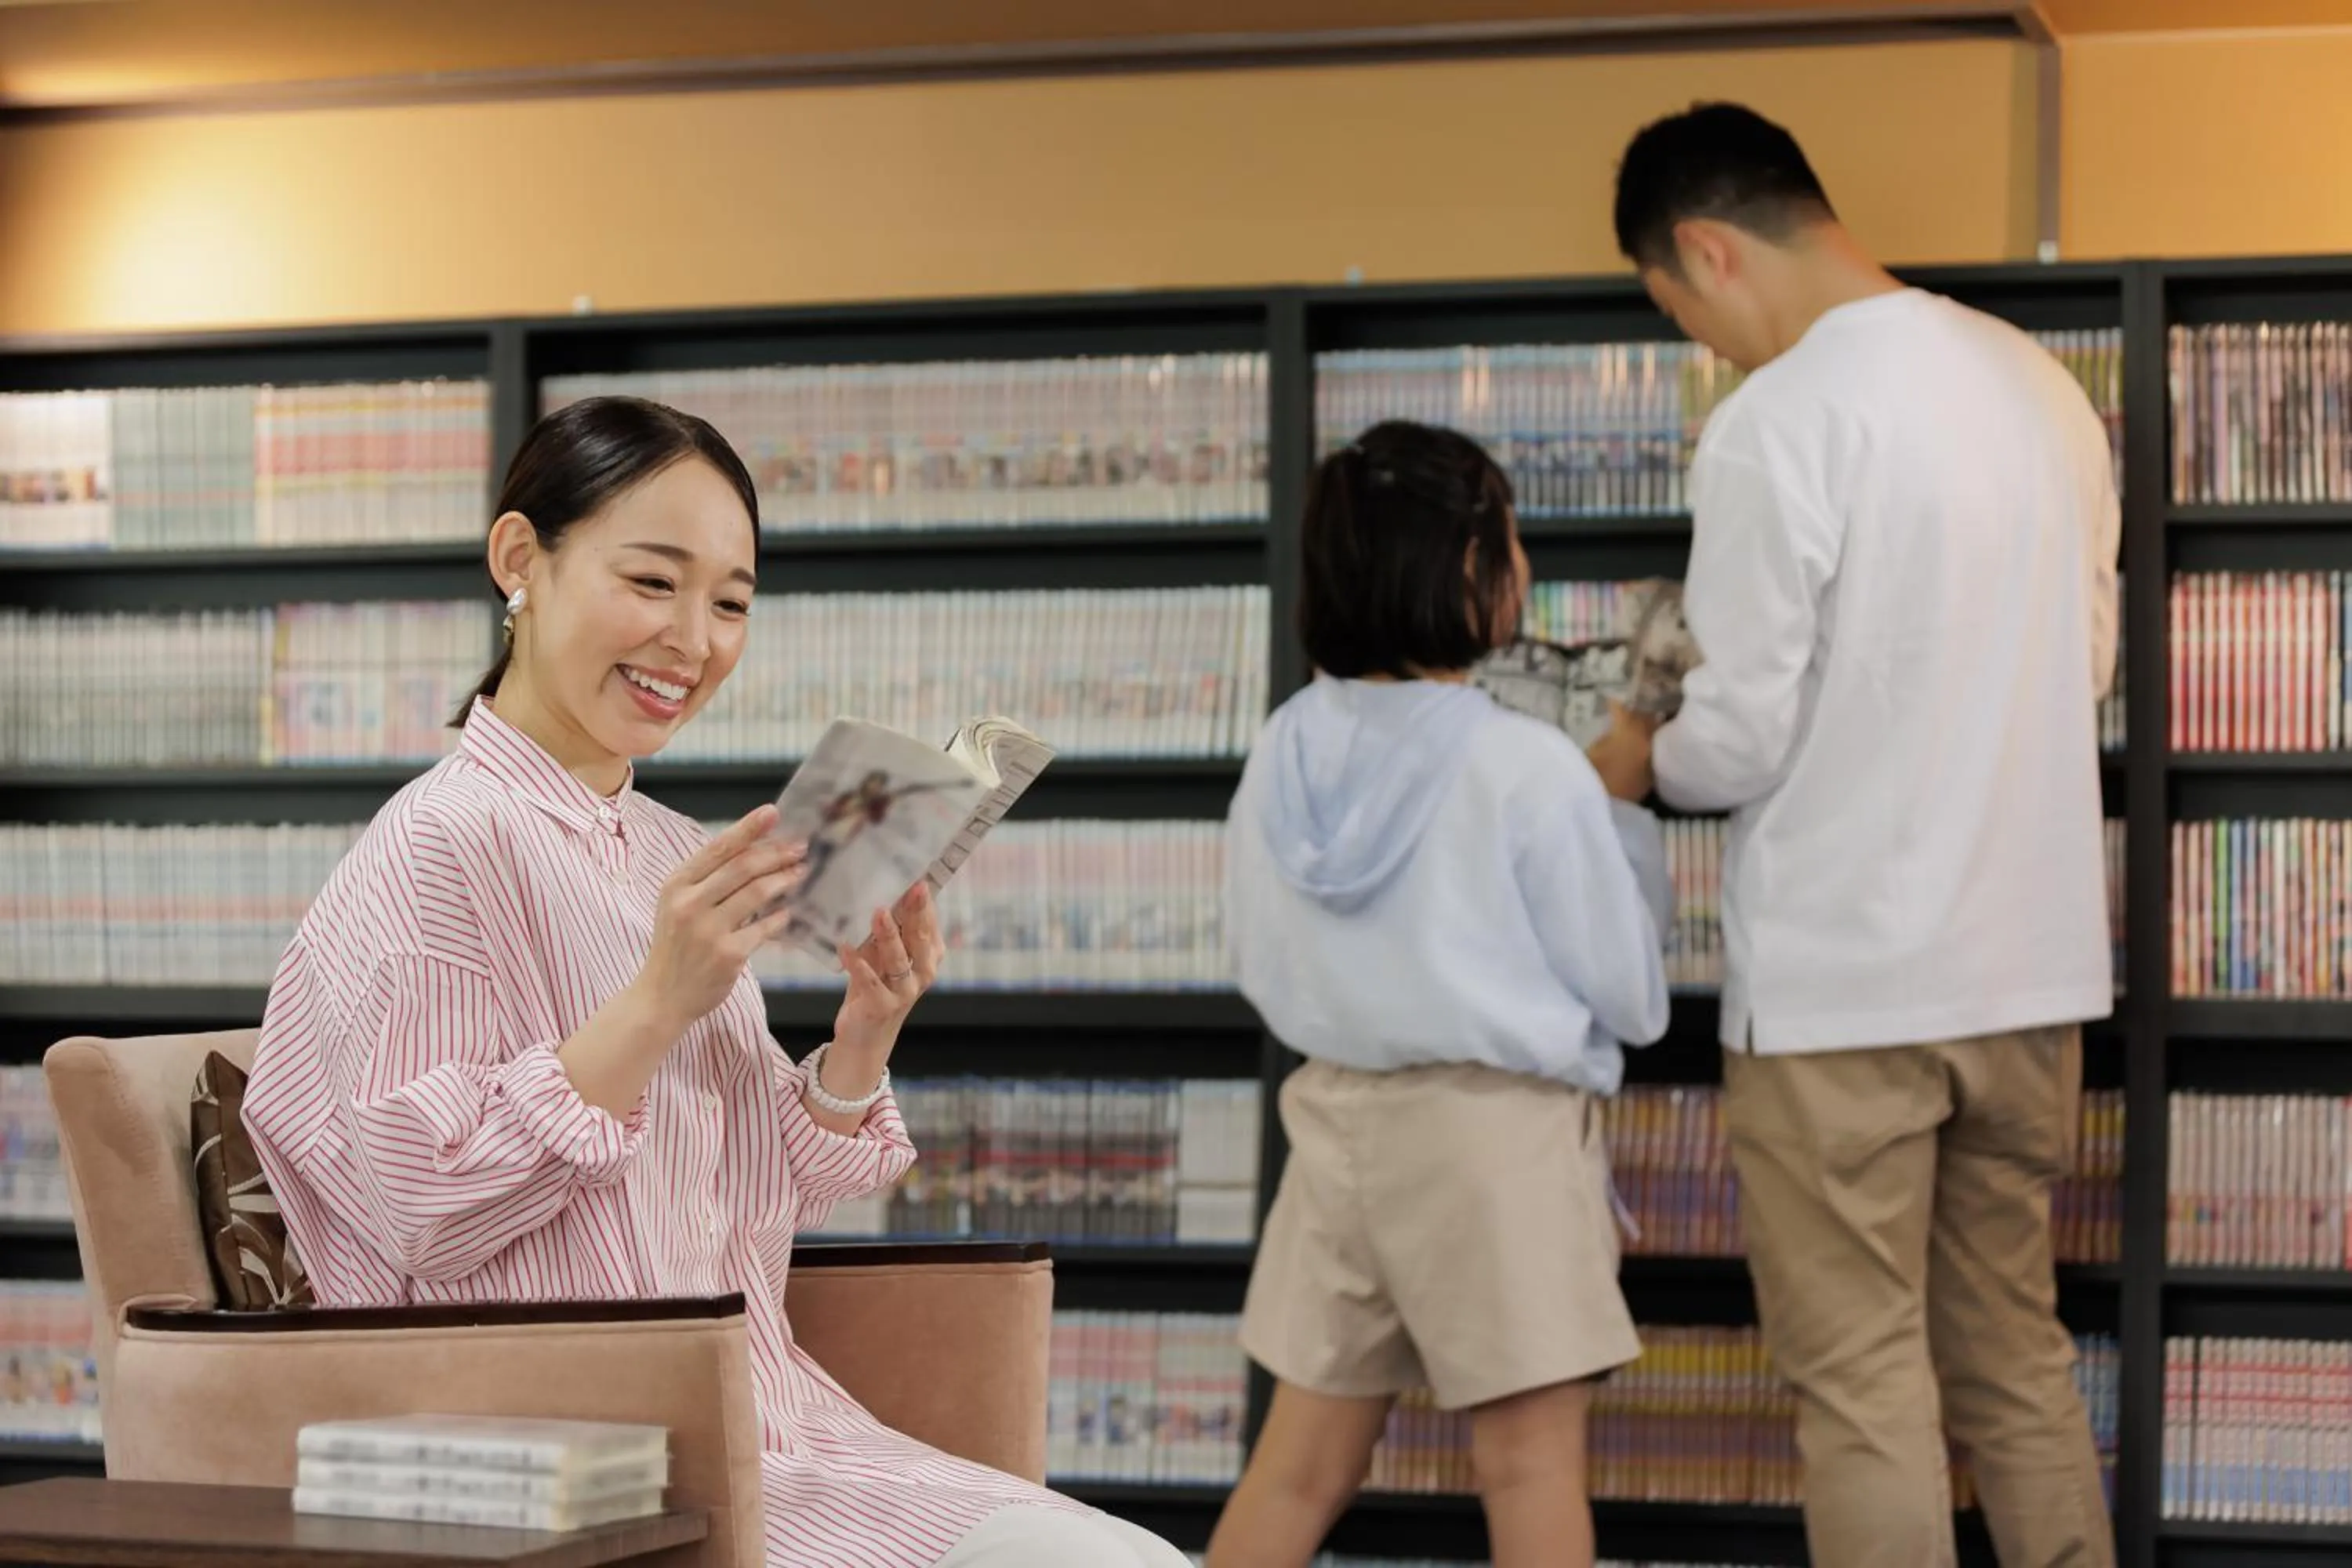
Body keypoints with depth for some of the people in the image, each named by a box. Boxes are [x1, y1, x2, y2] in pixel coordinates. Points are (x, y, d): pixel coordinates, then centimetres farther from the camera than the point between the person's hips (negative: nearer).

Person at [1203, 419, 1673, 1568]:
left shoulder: (1285, 754, 2)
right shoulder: (1533, 770, -14)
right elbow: (1628, 998, -7)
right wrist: (1622, 807, 1)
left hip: (1337, 1116, 5)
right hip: (1498, 1128, -5)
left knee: (1301, 1464, 11)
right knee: (1530, 1465, 2)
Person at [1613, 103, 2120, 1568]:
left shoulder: (1775, 424, -15)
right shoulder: (2041, 384, 6)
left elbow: (1739, 745, -13)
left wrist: (1644, 761, 7)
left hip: (1844, 981, -7)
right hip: (2035, 963, 7)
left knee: (1865, 1382, 1)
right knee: (2017, 1356, 16)